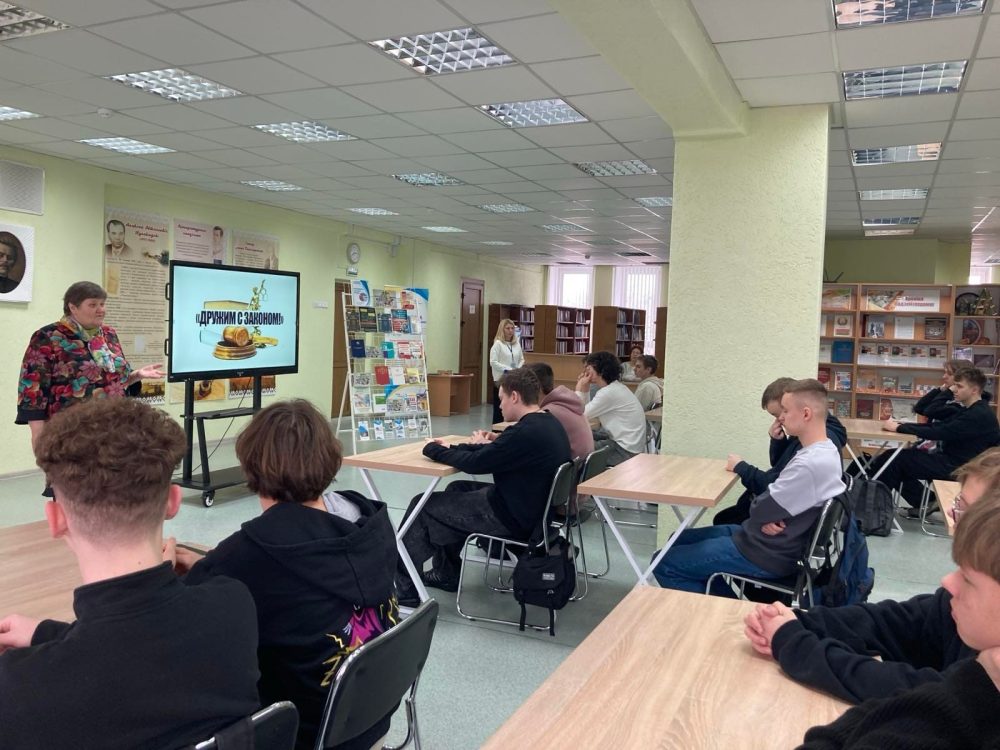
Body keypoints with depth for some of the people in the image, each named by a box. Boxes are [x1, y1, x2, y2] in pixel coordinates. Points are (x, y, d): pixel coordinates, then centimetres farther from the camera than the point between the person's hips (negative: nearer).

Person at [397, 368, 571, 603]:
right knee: (457, 489, 25)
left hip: (513, 516, -10)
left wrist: (434, 449, -7)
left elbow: (475, 463, -21)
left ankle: (405, 588, 11)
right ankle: (446, 573, 30)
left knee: (422, 506, -1)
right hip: (533, 506, 10)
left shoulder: (526, 432, -27)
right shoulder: (548, 423, 3)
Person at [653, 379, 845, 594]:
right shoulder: (824, 451, 5)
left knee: (664, 563, -7)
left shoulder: (811, 464, -29)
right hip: (770, 542, 10)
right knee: (678, 541, 19)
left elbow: (761, 510, -22)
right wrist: (767, 518, -10)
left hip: (767, 553, -10)